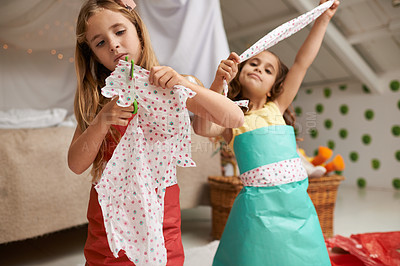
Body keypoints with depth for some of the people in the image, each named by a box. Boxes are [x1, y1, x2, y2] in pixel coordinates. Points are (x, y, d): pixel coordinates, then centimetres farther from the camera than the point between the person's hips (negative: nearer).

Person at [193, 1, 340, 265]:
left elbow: (302, 63, 9)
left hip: (297, 201, 4)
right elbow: (202, 128, -18)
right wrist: (218, 84, -24)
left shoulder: (276, 108, 12)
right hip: (258, 205, -3)